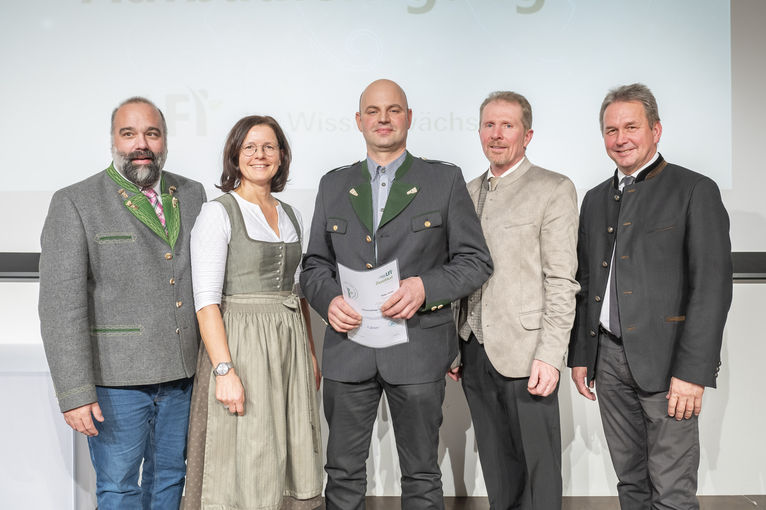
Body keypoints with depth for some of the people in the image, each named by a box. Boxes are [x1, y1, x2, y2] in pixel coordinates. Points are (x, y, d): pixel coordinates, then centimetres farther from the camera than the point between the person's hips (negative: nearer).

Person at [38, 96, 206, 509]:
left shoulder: (192, 195, 7)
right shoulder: (74, 203, -7)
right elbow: (61, 304, -12)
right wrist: (74, 392, -17)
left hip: (182, 372, 4)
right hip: (117, 379, -4)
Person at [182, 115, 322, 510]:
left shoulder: (290, 216, 12)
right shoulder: (218, 213, -7)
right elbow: (206, 300, -14)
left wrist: (311, 354, 13)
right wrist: (225, 370, -21)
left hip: (290, 345, 6)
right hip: (241, 344, -6)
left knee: (288, 461, 10)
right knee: (243, 471, 0)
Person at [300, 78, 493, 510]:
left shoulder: (446, 180, 3)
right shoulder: (334, 185, 12)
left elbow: (476, 261, 0)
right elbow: (315, 264, 13)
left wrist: (425, 287, -17)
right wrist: (329, 299, -8)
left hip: (418, 348, -2)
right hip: (348, 344, 3)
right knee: (343, 474, 11)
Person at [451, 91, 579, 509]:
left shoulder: (554, 190, -4)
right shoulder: (468, 192, 15)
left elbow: (561, 282, -10)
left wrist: (549, 356, -16)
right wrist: (454, 345, 12)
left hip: (524, 353, -5)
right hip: (475, 353, 6)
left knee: (539, 468, 3)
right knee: (496, 468, 15)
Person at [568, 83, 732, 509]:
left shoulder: (694, 191, -4)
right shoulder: (596, 199, 15)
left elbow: (712, 286, -10)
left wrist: (693, 371, -16)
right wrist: (580, 356, 13)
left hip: (664, 361, -5)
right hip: (609, 358, 6)